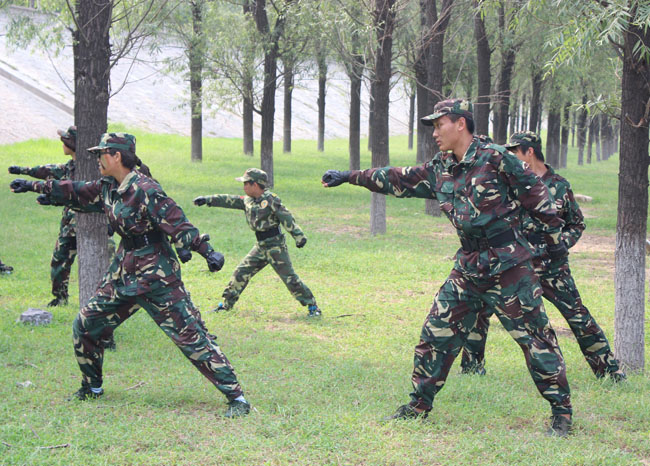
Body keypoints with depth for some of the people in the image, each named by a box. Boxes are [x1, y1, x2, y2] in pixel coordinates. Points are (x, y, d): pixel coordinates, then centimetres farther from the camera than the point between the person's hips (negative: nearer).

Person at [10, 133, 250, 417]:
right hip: (123, 273, 9)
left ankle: (236, 397, -10)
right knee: (85, 326, 12)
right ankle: (92, 387, 33)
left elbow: (177, 223, -24)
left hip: (157, 277, -9)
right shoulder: (107, 187, 6)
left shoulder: (145, 190, -19)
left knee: (191, 335, -12)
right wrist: (33, 186, 30)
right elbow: (74, 192, 21)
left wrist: (208, 252, -34)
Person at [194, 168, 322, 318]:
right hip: (260, 246, 7)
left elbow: (286, 218, -18)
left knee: (289, 276, -9)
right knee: (241, 272, 9)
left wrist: (298, 236, -25)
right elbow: (229, 201, 16)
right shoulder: (247, 200, 9)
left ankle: (312, 306, -2)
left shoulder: (271, 199, -13)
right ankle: (226, 304, 20)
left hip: (275, 245, -7)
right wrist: (208, 200, 13)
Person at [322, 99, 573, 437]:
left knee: (535, 337, -3)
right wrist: (350, 177, 21)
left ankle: (561, 412, 5)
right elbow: (398, 180, 18)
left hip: (507, 264, -7)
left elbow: (535, 194, -7)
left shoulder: (495, 159, -11)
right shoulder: (440, 169, 8)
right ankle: (418, 405, 19)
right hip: (467, 267, 7)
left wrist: (554, 236, -5)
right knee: (436, 333, 7)